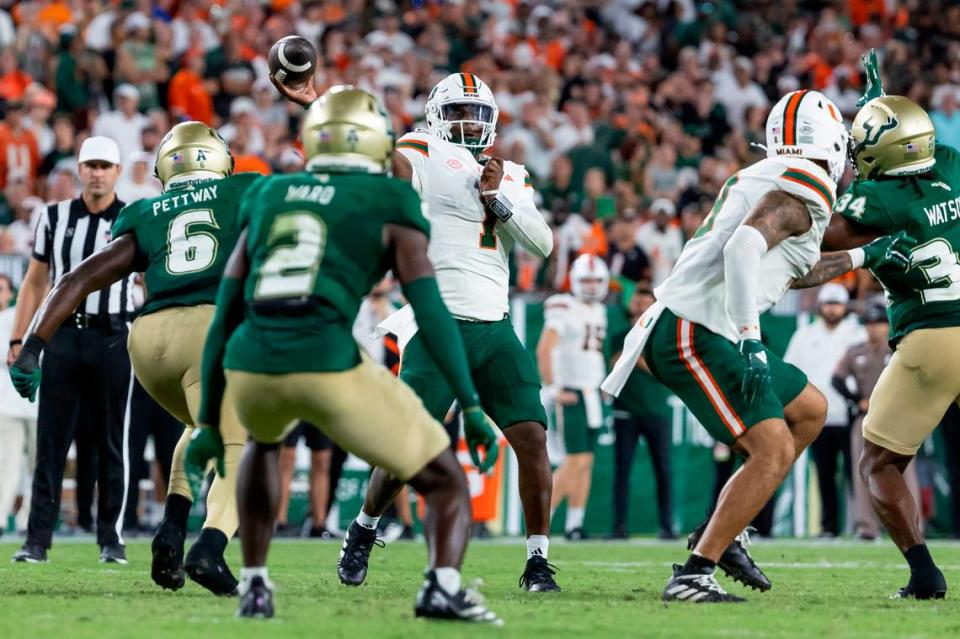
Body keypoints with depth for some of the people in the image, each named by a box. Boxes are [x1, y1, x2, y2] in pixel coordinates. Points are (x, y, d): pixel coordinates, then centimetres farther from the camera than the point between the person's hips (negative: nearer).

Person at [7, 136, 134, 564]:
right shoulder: (54, 217, 7)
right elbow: (35, 282, 13)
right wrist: (18, 341, 8)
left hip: (113, 339, -2)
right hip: (62, 336, 2)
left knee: (112, 443, 2)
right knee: (51, 441, 0)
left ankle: (112, 537, 10)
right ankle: (38, 539, 1)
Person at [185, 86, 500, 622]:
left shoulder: (266, 197, 23)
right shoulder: (389, 202, 12)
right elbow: (430, 309, 2)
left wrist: (209, 422, 27)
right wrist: (471, 407, 3)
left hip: (249, 368, 4)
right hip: (328, 365, -4)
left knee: (263, 441, 41)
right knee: (446, 482, 12)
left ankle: (255, 585, 31)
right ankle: (444, 585, -16)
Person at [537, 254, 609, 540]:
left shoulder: (599, 311, 15)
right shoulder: (565, 309, -11)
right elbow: (544, 350, -19)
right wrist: (551, 389, -21)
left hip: (592, 393, 8)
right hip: (571, 394, -8)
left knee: (586, 462, 6)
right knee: (575, 461, -13)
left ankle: (574, 524, 9)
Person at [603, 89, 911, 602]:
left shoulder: (758, 180, 20)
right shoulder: (805, 190, -10)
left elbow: (791, 273, 34)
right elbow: (745, 247, -27)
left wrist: (862, 258, 38)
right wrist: (752, 343, -32)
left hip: (686, 328, 10)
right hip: (694, 334, -10)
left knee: (810, 410, 20)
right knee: (774, 449, -14)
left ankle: (719, 532, 17)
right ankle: (692, 575, -16)